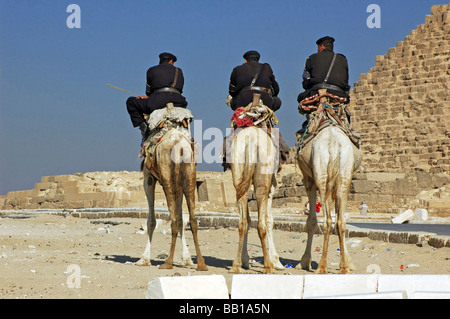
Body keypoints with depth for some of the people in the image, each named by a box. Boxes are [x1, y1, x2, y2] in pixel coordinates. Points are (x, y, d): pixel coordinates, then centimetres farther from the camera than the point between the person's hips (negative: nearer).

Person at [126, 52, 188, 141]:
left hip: (158, 102, -3)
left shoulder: (151, 70, 18)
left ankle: (144, 127, 1)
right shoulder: (178, 71, 26)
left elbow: (149, 92, 22)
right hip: (177, 103, 3)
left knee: (131, 102, 17)